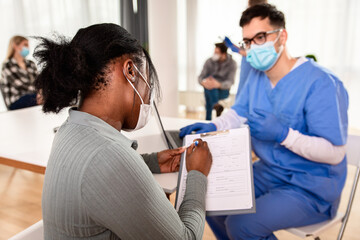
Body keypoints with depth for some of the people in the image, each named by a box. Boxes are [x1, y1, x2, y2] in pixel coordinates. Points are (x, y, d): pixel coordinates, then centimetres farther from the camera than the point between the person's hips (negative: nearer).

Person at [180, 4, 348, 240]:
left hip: (311, 189, -7)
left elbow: (335, 153, -22)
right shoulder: (257, 74, 2)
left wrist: (283, 134, -34)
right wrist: (212, 126, -9)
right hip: (268, 171, 7)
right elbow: (239, 113, 10)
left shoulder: (321, 83, -22)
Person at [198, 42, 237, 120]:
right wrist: (204, 82, -30)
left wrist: (218, 84, -39)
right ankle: (216, 105, -39)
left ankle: (208, 119, -27)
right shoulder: (209, 62, -1)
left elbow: (230, 82, -18)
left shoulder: (232, 63, -8)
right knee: (208, 86, -32)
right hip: (210, 90, 3)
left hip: (223, 90, -2)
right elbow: (201, 77, -4)